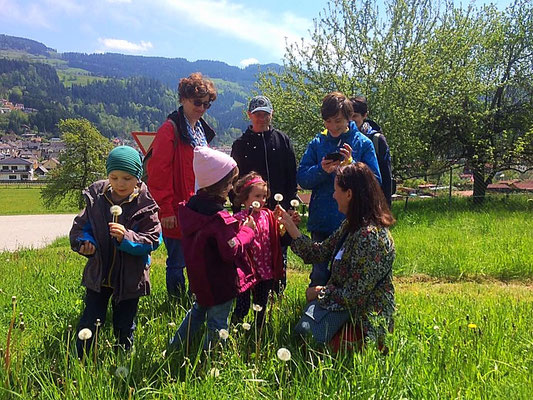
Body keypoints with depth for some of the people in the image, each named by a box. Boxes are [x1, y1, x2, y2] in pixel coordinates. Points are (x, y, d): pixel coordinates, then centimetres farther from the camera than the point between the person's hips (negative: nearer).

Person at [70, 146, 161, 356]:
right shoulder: (95, 198, -5)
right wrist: (84, 242, -20)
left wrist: (126, 238, -31)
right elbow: (79, 227, 2)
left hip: (130, 278, -1)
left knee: (124, 327, 16)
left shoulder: (145, 205, -13)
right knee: (89, 322, 10)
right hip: (98, 274, 2)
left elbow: (153, 240, -15)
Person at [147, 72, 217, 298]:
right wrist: (166, 210, -18)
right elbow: (158, 173, -16)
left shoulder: (201, 131, 15)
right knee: (177, 262, 3)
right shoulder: (171, 130, -12)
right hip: (177, 213, -8)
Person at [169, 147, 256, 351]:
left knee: (198, 310, 29)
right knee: (217, 322, 8)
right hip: (220, 282, -9)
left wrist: (235, 225, 4)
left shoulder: (189, 208, -3)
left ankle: (174, 348, 41)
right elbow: (231, 251, -24)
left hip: (200, 278, 9)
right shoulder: (220, 219, -29)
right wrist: (247, 231, -11)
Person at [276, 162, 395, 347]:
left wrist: (319, 293, -9)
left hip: (362, 316, -8)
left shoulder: (371, 236, -26)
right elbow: (319, 252, 9)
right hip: (340, 299, 8)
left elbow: (354, 296, -24)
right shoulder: (351, 225, 5)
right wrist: (290, 225, 9)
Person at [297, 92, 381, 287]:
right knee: (319, 274, 11)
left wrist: (351, 165, -20)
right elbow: (302, 178, -1)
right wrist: (321, 170, -19)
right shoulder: (317, 143, 5)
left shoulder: (363, 143, -1)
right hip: (321, 222, 2)